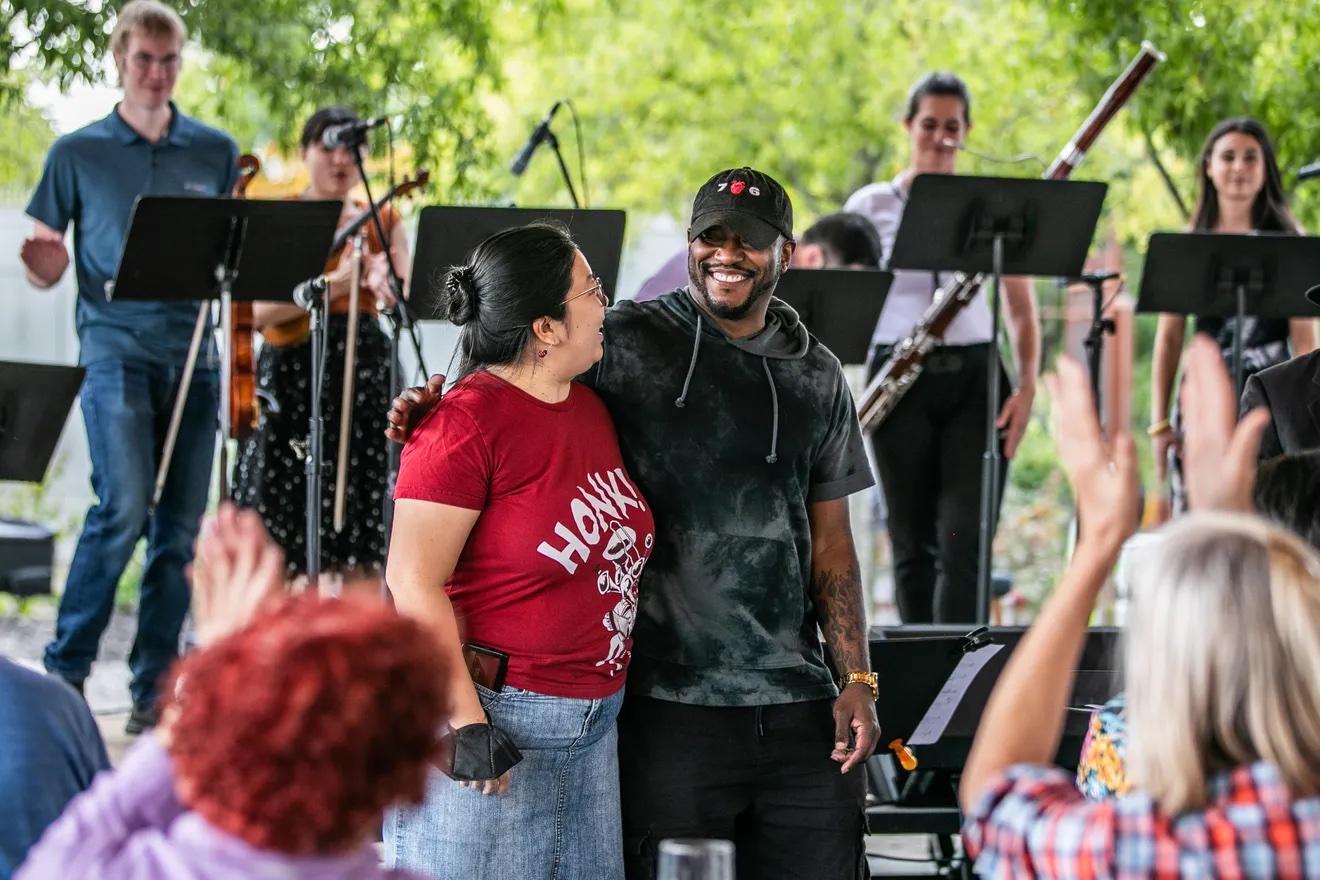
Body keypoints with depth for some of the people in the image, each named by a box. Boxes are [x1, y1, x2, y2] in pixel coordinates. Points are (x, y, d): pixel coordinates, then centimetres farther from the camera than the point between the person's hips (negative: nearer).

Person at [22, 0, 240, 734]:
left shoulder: (217, 152, 11)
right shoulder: (79, 153, 6)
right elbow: (46, 266, 8)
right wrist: (43, 264, -15)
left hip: (196, 349, 3)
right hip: (117, 344, -3)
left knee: (181, 526, 3)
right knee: (124, 506, -18)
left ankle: (155, 689, 11)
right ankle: (66, 668, -3)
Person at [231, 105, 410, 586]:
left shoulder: (382, 222, 12)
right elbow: (259, 312, -10)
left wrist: (386, 287, -21)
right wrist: (335, 282, -21)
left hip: (363, 379, 2)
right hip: (292, 380, -2)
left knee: (360, 545, -1)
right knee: (279, 545, -2)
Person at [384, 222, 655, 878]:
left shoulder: (590, 410, 11)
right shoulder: (468, 422, -14)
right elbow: (413, 580, -17)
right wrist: (467, 720, -20)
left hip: (594, 720, 8)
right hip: (493, 714, -8)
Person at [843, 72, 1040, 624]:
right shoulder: (871, 206, 6)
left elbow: (1021, 309, 10)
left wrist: (1027, 386, -4)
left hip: (976, 376, 0)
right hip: (903, 378, 0)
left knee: (965, 541, -10)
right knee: (914, 543, 4)